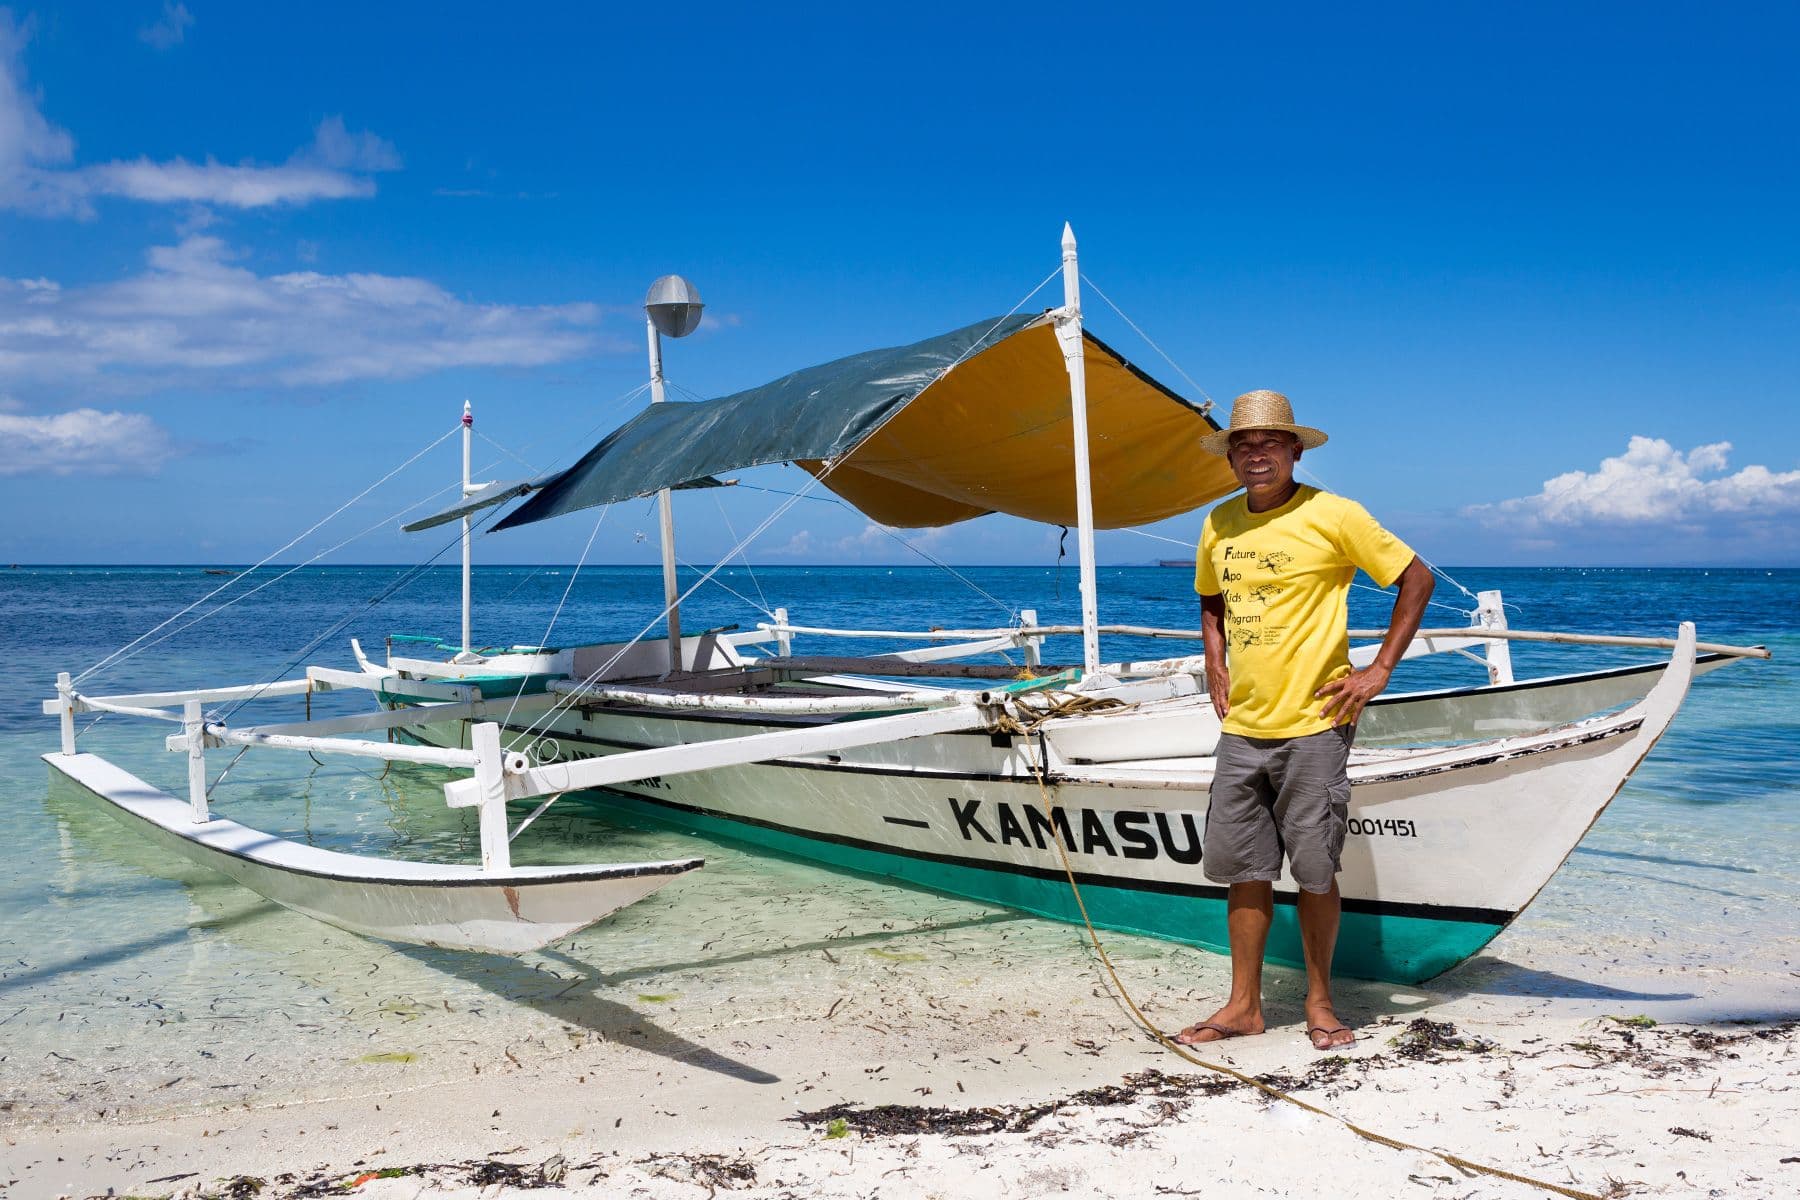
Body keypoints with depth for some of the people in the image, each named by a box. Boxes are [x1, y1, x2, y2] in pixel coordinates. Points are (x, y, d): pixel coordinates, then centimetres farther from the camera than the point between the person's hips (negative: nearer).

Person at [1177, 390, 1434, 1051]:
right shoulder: (1219, 525, 9)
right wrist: (1215, 665, 11)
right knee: (1243, 869, 8)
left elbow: (1416, 577, -2)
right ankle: (1244, 1005, 19)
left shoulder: (1332, 515, -7)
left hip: (1313, 724, -5)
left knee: (1314, 871, 1)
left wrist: (1379, 670, -6)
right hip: (1242, 726, 5)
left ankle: (1319, 1002, 18)